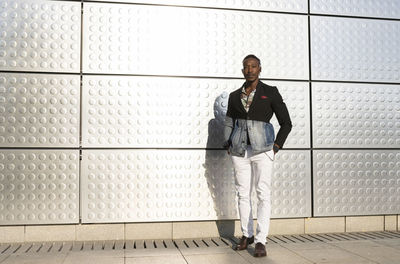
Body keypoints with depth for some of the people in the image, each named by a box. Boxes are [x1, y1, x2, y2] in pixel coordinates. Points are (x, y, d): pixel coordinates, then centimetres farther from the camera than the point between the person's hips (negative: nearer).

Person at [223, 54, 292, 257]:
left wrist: (276, 147, -3)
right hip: (239, 150, 3)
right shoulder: (234, 96, 10)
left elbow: (286, 123, 4)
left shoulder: (270, 93, 1)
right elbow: (228, 123, 19)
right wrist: (228, 146, 7)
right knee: (242, 193, 7)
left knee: (263, 193, -8)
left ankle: (260, 241, -5)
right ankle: (247, 235, 21)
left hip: (262, 149, -3)